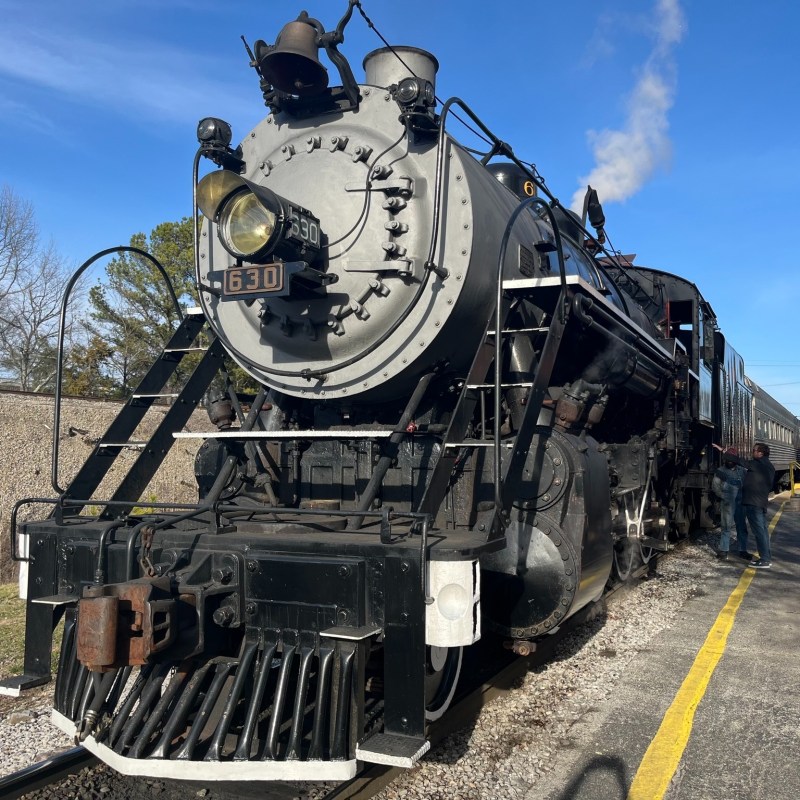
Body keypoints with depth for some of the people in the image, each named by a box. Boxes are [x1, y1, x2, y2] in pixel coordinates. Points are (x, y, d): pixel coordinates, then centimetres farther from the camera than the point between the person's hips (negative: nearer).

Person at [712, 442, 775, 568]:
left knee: (758, 530, -10)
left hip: (753, 502, -10)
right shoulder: (769, 466, 15)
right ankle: (767, 557, 15)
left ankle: (765, 560, -11)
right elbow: (770, 485, 24)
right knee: (762, 530, 12)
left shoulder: (758, 464, -14)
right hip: (762, 502, 10)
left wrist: (723, 451, -13)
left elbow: (740, 461, -17)